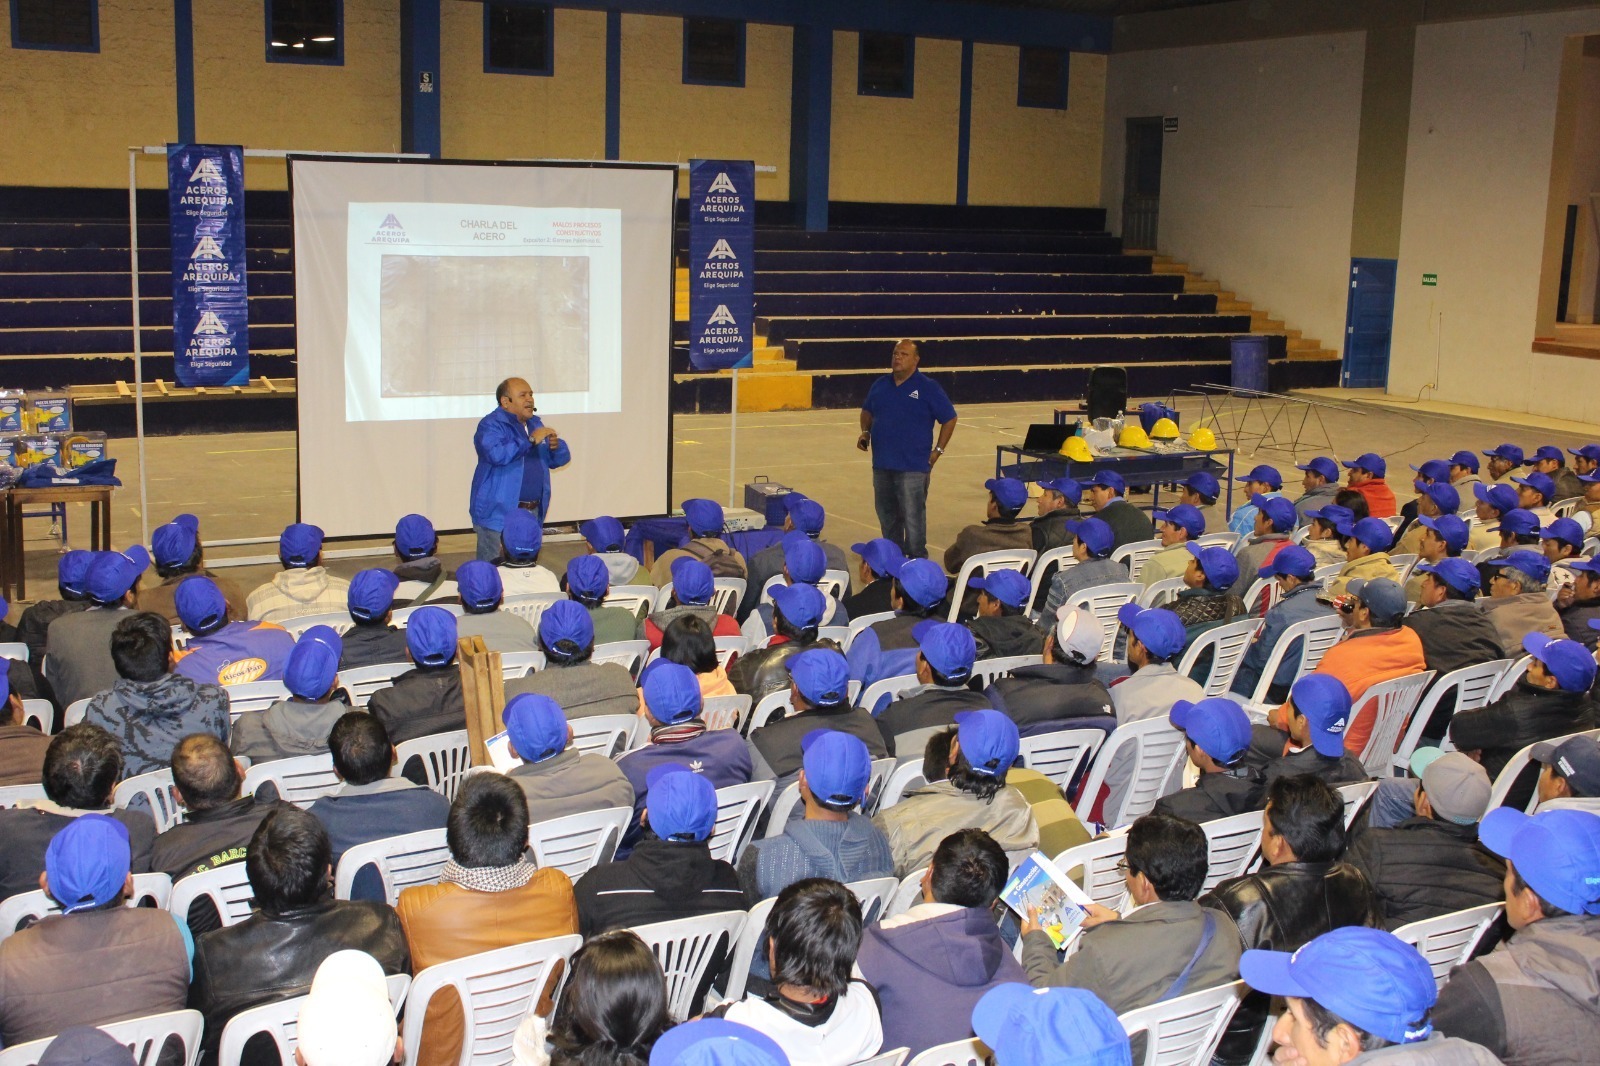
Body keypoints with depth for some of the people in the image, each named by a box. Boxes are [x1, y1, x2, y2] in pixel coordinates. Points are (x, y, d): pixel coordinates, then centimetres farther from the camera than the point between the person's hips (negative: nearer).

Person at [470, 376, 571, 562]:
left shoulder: (535, 424, 15)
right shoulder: (491, 425, -9)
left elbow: (558, 459, 18)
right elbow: (496, 454, -30)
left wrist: (555, 447, -5)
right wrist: (531, 440, -24)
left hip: (533, 513, 8)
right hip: (499, 513, -7)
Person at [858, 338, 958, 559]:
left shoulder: (928, 388, -5)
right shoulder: (880, 385, 9)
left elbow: (949, 419, 0)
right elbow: (867, 411, 24)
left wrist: (937, 451, -4)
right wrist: (865, 432, 5)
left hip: (913, 467, -6)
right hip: (882, 464, 6)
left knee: (913, 516, -6)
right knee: (887, 515, 15)